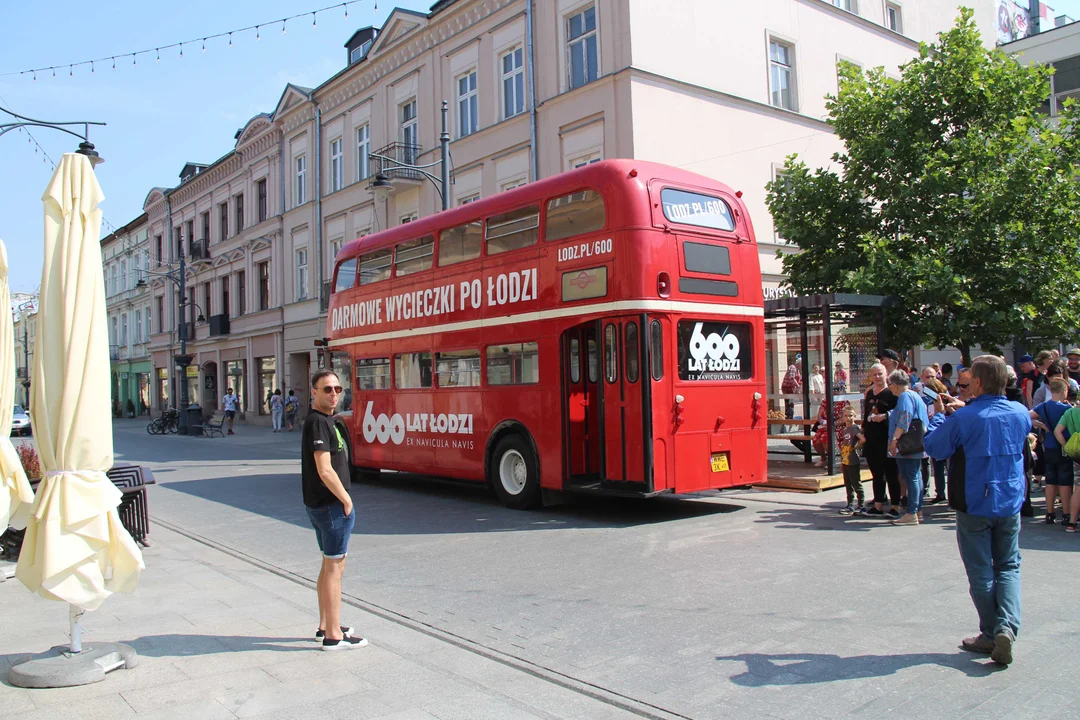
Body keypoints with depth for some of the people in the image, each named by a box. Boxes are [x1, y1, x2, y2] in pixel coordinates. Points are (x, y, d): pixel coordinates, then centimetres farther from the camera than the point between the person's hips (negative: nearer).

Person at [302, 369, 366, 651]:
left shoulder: (324, 420, 13)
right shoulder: (318, 422, -18)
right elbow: (325, 471, -24)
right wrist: (346, 500, -15)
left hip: (321, 504, 10)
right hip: (331, 505, -10)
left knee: (330, 565, 18)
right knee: (334, 567, -3)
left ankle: (325, 625, 28)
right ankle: (333, 635, 5)